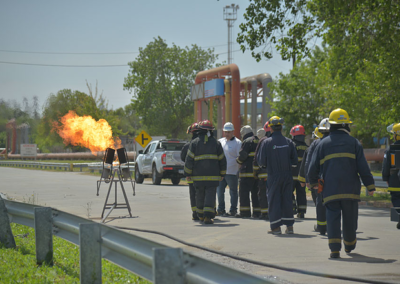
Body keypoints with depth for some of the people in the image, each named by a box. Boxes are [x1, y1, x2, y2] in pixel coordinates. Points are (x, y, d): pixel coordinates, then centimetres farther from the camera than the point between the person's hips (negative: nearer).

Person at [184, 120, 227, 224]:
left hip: (198, 176, 1)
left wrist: (188, 174, 6)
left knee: (200, 195, 14)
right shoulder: (216, 143, 5)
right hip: (213, 176, 0)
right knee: (210, 195, -4)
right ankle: (208, 216, -17)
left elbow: (189, 160, -2)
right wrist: (222, 174, 19)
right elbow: (222, 160, 9)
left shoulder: (194, 143, 1)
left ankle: (201, 215, 27)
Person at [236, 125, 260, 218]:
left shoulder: (247, 142, -9)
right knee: (256, 192, 12)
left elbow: (242, 156, -14)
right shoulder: (258, 141, 16)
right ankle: (257, 212, 11)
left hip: (248, 171, -8)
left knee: (244, 192, -3)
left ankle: (245, 211, -7)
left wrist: (238, 160, 6)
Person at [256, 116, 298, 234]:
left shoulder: (266, 142, -10)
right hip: (287, 175, 3)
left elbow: (261, 161, -9)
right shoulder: (288, 142, 0)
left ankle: (276, 227, 3)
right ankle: (289, 226, 12)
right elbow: (295, 162, 5)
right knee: (287, 199, 11)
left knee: (274, 200, 4)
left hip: (273, 176, -3)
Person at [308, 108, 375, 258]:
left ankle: (335, 248, -14)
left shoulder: (323, 143, 6)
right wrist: (370, 186, 4)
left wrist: (314, 183, 24)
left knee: (333, 218, -1)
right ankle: (349, 245, 31)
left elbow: (312, 169, 6)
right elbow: (363, 167, -2)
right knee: (350, 218, 14)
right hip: (350, 189, 0)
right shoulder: (354, 142, 4)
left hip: (330, 189, 0)